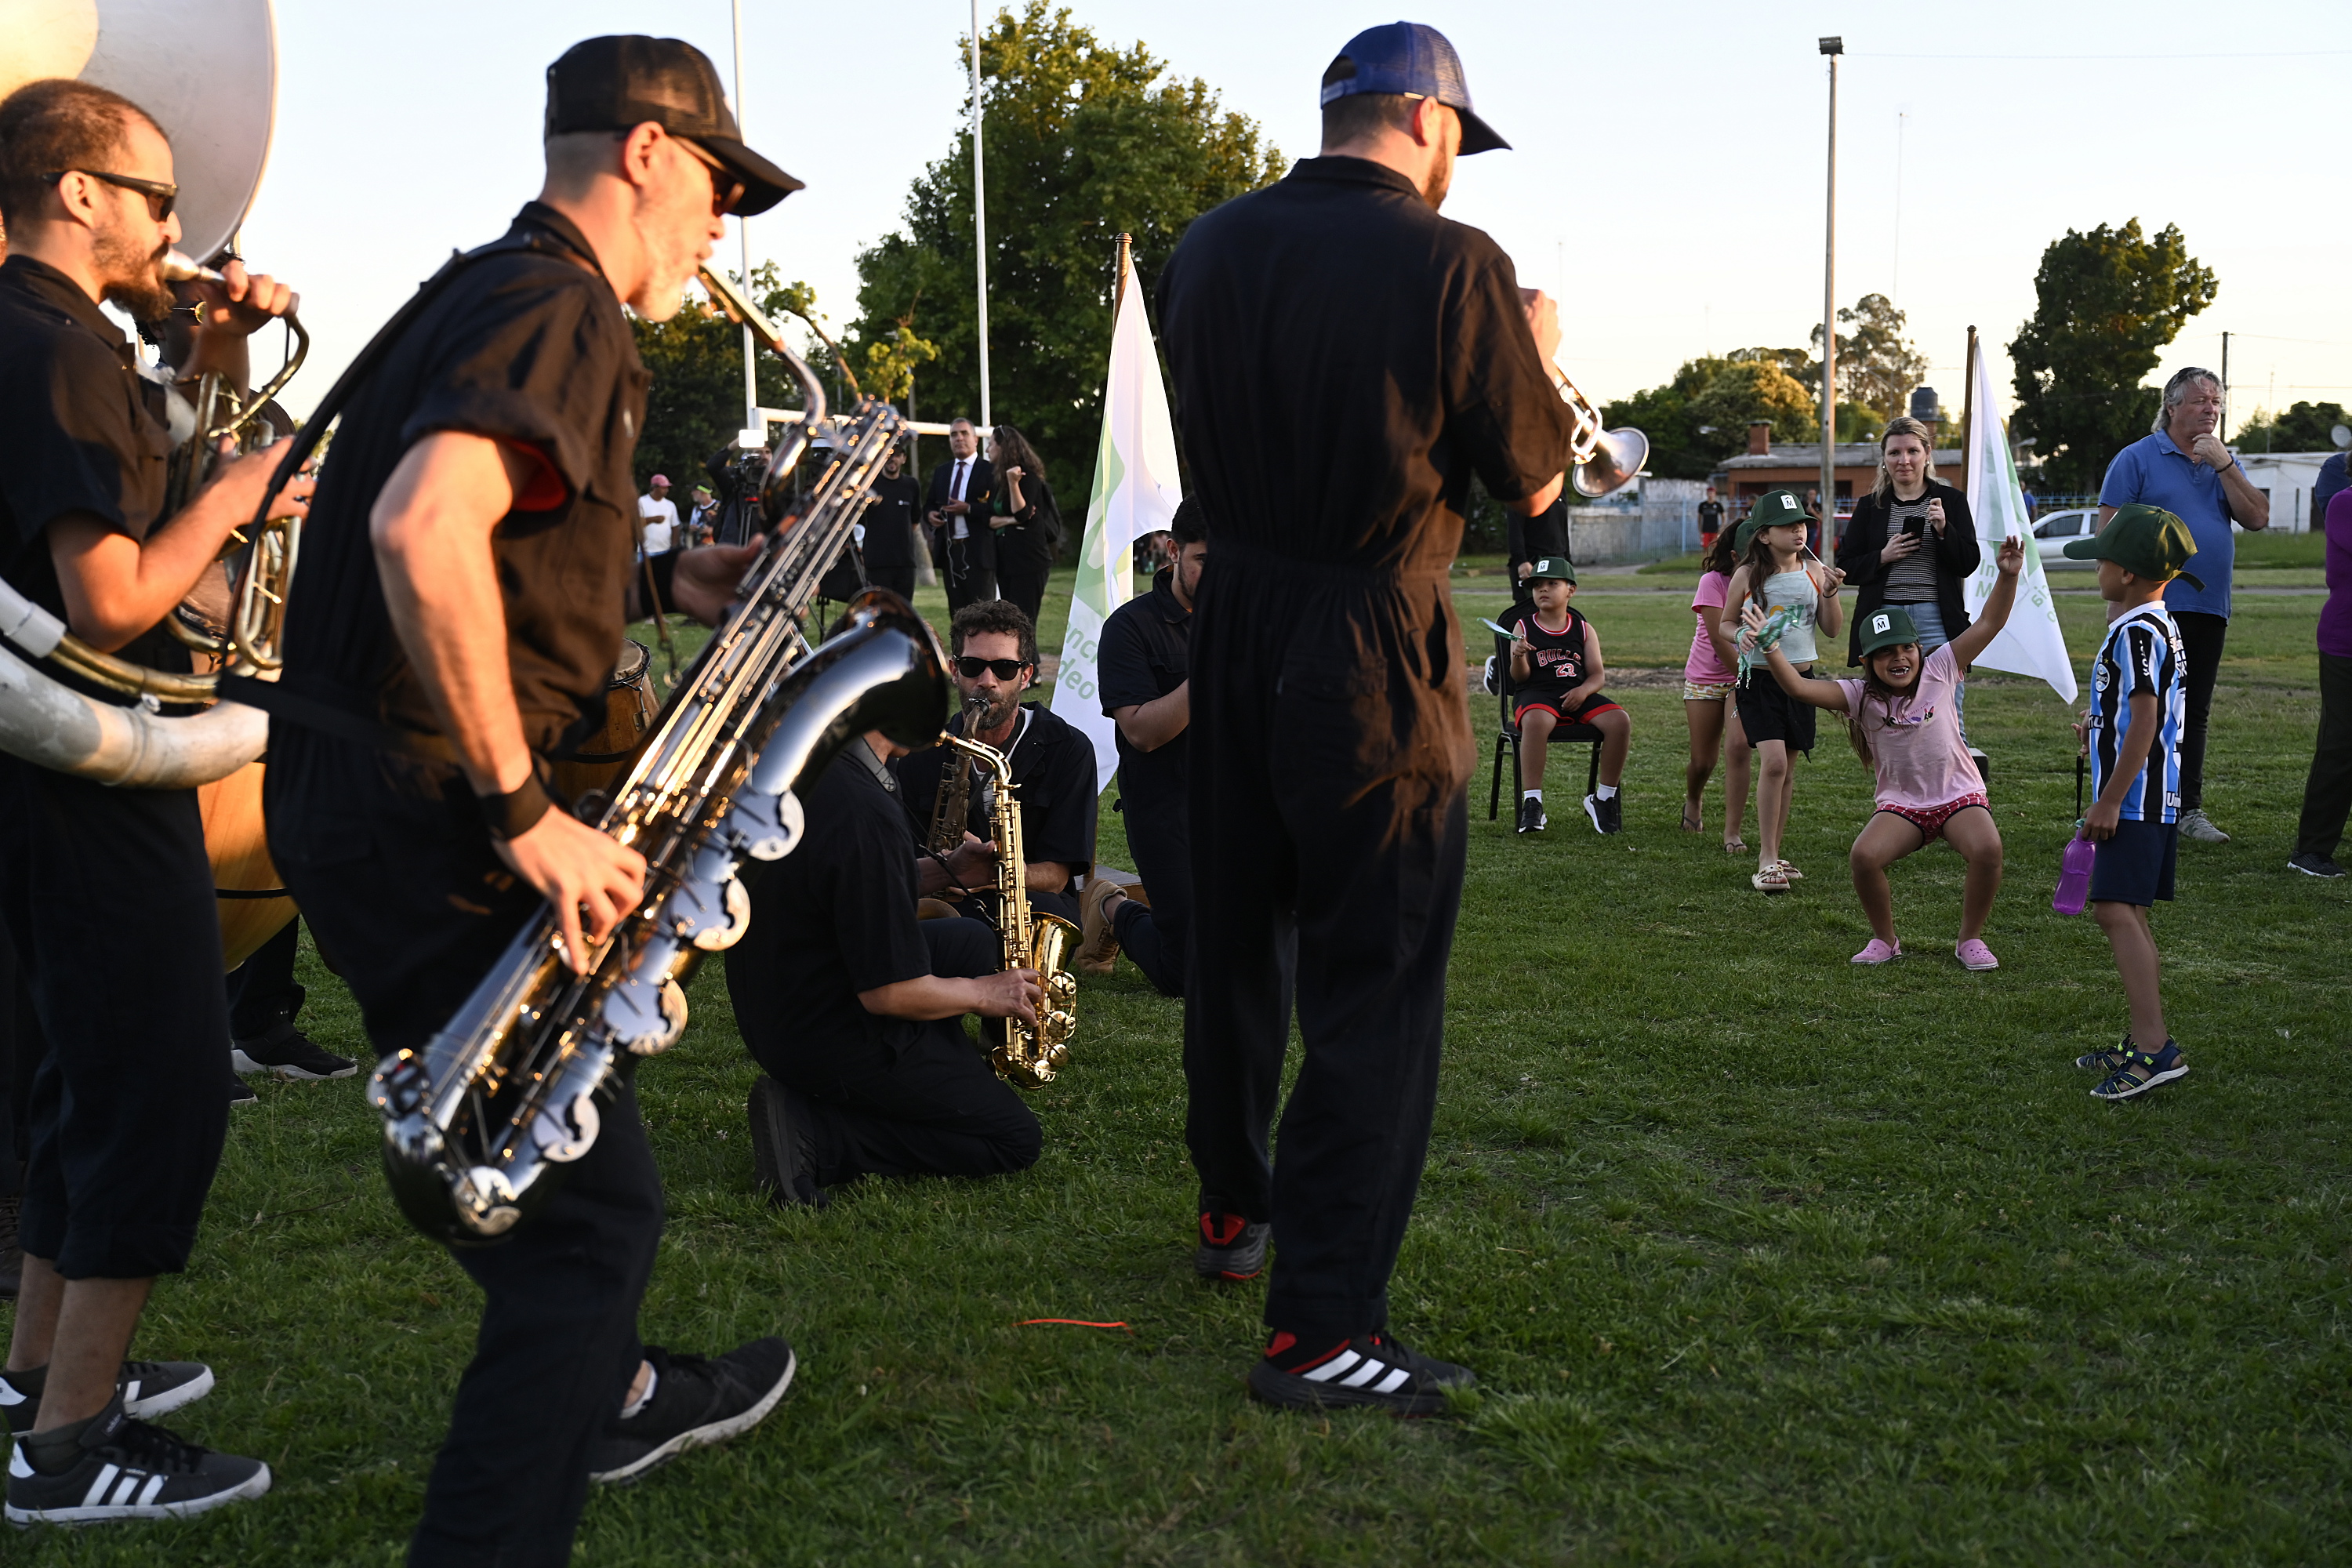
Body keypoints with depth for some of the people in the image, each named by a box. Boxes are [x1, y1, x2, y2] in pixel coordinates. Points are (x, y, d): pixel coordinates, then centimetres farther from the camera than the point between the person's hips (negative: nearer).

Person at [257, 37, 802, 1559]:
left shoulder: (489, 295, 16)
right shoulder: (561, 309, -16)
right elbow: (423, 532, -33)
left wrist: (659, 580, 14)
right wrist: (527, 817, -28)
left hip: (351, 797, 11)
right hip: (418, 819, -11)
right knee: (596, 1204, -3)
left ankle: (609, 1394, 46)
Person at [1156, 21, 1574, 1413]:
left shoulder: (1208, 248, 3)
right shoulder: (1453, 267, -14)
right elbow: (1537, 484, -5)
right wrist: (1536, 353, 14)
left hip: (1233, 630, 6)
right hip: (1377, 656, -6)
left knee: (1238, 941, 21)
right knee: (1376, 984, 1)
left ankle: (1232, 1209, 38)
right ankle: (1321, 1327, 3)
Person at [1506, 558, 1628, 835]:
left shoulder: (1583, 629, 14)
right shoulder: (1524, 627, 8)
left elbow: (1598, 674, 8)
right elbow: (1520, 677, -1)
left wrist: (1584, 690, -14)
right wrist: (1518, 657, -23)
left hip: (1578, 694, 3)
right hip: (1537, 693, -3)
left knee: (1620, 720, -23)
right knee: (1536, 720, -39)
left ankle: (1605, 797, -6)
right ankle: (1531, 802, -32)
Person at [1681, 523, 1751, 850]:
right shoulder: (1713, 582, -13)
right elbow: (1718, 639, -17)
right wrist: (1748, 676, -18)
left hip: (1746, 678, 1)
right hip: (1705, 679, -1)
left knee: (1737, 747, -20)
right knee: (1702, 762, 2)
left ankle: (1732, 833, -15)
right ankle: (1693, 800, 40)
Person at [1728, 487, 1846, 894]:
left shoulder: (1814, 571, 3)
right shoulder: (1747, 576, -5)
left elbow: (1832, 630, 4)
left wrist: (1831, 593, -12)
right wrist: (1740, 637, -14)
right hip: (1758, 680, -4)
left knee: (1785, 769, 9)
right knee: (1773, 762, -17)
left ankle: (1772, 856, 21)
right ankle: (1766, 861, -11)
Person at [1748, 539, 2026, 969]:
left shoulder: (1940, 671, -4)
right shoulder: (1861, 696, -5)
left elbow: (1989, 624, -9)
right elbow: (1799, 687, -16)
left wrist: (2008, 577, -22)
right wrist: (1770, 648, -31)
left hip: (1959, 795, 0)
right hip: (1901, 804, 1)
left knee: (1987, 849, -30)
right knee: (1864, 856, -27)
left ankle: (1970, 940, -4)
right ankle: (1884, 940, 1)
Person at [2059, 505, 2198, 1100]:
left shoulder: (2136, 632, -15)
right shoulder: (2162, 627, 17)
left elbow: (2145, 722, -21)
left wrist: (2109, 800, -21)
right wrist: (2101, 723, 43)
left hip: (2134, 799, -11)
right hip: (2154, 800, 11)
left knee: (2117, 911, -16)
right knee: (2131, 916, 15)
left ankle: (2156, 1048, -21)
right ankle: (2142, 1044, 21)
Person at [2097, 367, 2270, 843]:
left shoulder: (2226, 462, 14)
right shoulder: (2138, 458, -2)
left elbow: (2257, 518, 2)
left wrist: (2224, 465, -7)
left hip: (2209, 610, 5)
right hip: (2154, 608, -5)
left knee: (2195, 713, 10)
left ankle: (2189, 809, 17)